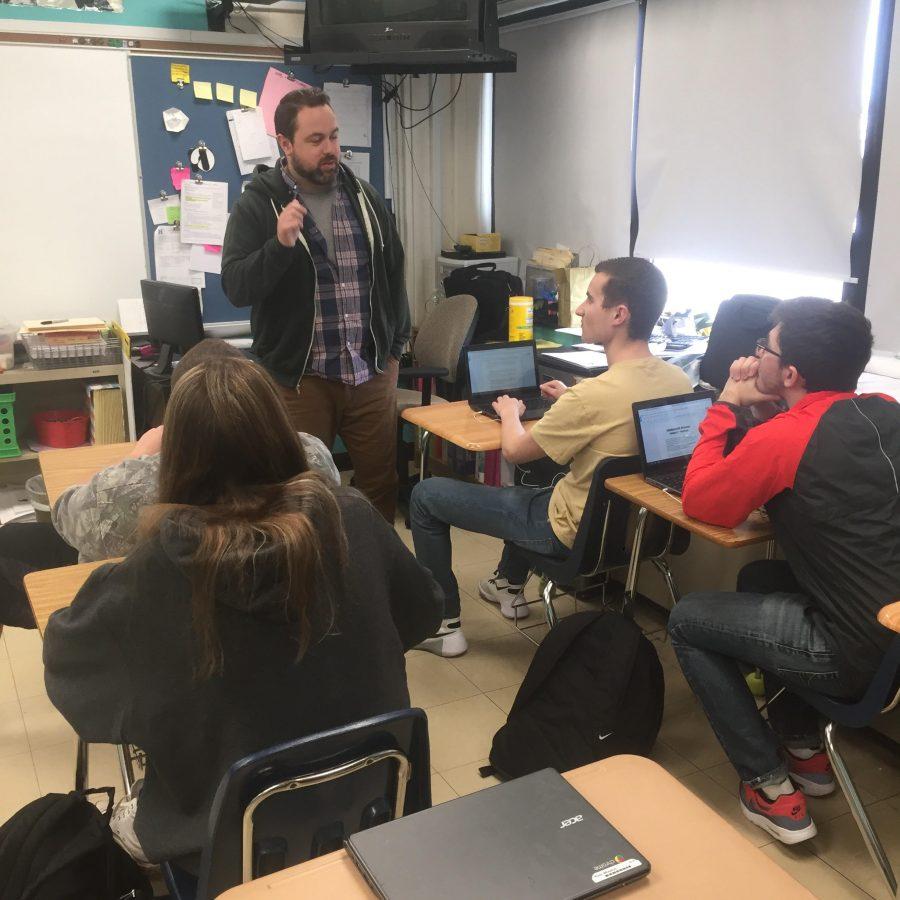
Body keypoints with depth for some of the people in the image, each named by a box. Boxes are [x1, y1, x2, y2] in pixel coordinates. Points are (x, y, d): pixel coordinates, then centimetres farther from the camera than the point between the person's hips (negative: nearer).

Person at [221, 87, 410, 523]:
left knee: (382, 486, 13)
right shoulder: (257, 205, -5)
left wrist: (395, 348, 14)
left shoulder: (364, 196, 7)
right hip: (299, 379, -3)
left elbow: (393, 272, 15)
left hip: (372, 374, 4)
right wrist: (281, 244, -27)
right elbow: (236, 288, -12)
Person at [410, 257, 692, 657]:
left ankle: (443, 625, 14)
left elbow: (514, 450, -16)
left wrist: (509, 413, 4)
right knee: (535, 473, 37)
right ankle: (510, 586, 45)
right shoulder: (679, 381, -9)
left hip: (573, 533, -8)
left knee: (425, 495, 4)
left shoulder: (596, 393, -32)